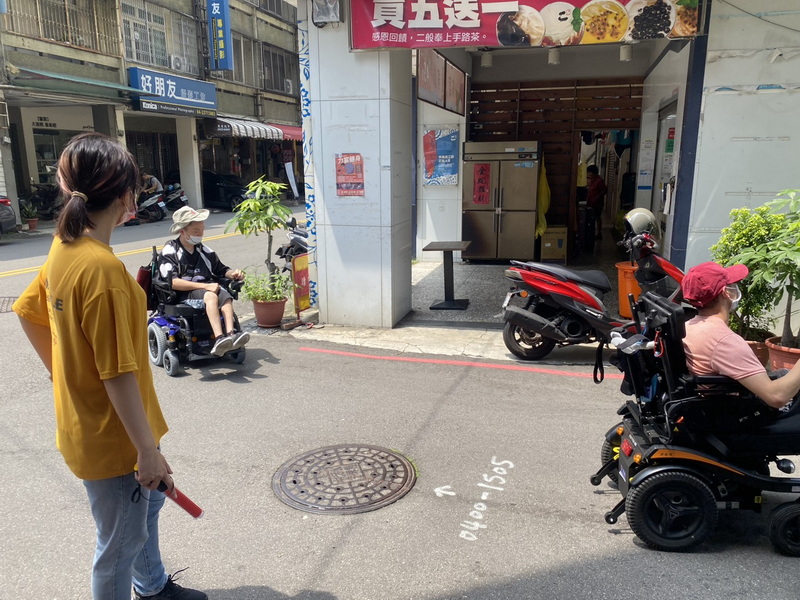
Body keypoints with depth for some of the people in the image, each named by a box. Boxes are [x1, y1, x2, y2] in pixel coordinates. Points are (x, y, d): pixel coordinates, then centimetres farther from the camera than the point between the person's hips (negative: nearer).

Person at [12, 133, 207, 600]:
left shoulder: (63, 247, 0)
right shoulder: (102, 267, -29)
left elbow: (29, 312, 14)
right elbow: (118, 373, -27)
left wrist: (61, 370, 22)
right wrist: (149, 451, -20)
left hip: (84, 420, 10)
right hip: (113, 437, -10)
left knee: (149, 500, 29)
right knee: (121, 543, 11)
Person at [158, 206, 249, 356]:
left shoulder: (204, 250, 17)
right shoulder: (169, 251, -1)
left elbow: (221, 270, 26)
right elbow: (172, 282, -13)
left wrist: (232, 274, 0)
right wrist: (204, 286, -20)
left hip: (207, 288, 5)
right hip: (182, 294, -5)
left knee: (224, 294, -30)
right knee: (211, 295, -36)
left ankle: (230, 334, -45)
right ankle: (219, 338, -49)